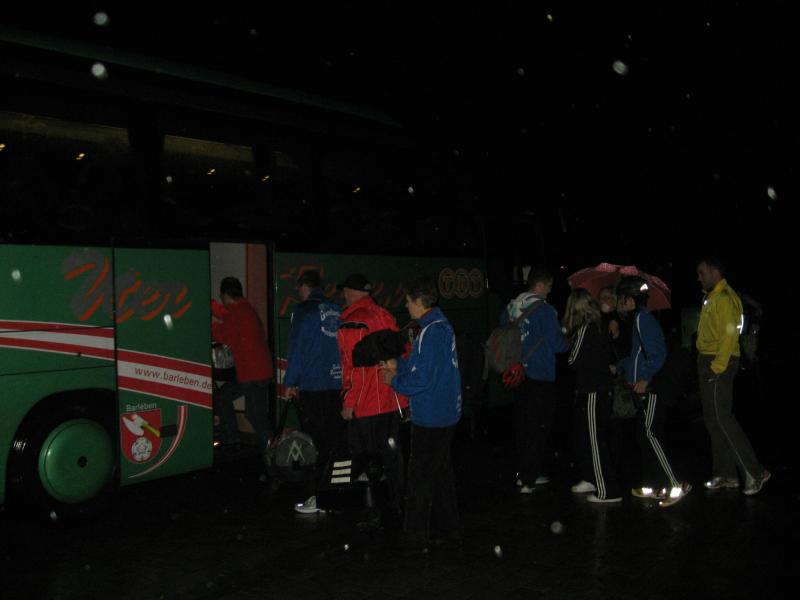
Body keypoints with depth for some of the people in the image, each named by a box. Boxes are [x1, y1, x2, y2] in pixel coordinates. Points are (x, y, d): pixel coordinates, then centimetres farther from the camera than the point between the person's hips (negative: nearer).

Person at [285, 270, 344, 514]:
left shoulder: (303, 311, -7)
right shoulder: (338, 311, 9)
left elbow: (296, 348, -9)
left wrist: (290, 382, -2)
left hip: (312, 386, -5)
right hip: (338, 384, 5)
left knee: (314, 442, 0)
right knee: (335, 439, 13)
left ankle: (317, 496, 0)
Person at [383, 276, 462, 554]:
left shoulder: (430, 333, -22)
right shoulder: (444, 326, 8)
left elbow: (421, 380, -24)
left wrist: (394, 380, -8)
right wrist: (398, 365, 9)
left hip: (430, 417, -9)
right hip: (447, 413, 9)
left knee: (420, 478, 2)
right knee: (442, 472, 19)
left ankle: (415, 539, 11)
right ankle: (449, 530, 29)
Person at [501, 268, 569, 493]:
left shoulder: (511, 308, 4)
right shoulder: (544, 310, -16)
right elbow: (557, 344, -13)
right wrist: (568, 344, 8)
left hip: (518, 374, 7)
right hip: (541, 376, -7)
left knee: (523, 425, 16)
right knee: (538, 428, 1)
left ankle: (525, 473, 26)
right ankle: (528, 480, 1)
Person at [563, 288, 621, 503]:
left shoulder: (584, 328, -16)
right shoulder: (600, 326, 9)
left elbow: (573, 360, -11)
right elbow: (611, 358, 14)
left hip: (591, 390, -9)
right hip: (603, 386, 9)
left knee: (595, 439, -4)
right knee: (585, 435, 19)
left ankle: (608, 491, -1)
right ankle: (591, 479, 31)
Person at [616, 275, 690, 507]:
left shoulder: (642, 319, -14)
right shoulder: (637, 319, 16)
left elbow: (658, 353, -22)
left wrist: (645, 379, -23)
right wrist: (619, 367, 20)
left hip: (650, 389, -10)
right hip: (645, 390, 10)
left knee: (649, 435, -11)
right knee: (645, 435, 11)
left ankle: (676, 485, -9)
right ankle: (654, 486, 18)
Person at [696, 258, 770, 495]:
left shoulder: (725, 297, -13)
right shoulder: (711, 298, 18)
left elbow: (730, 335, -21)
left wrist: (717, 366, -22)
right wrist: (706, 365, 13)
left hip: (720, 364, -10)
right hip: (707, 362, 10)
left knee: (723, 417, -10)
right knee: (712, 419, 11)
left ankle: (755, 472, -4)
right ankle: (725, 474, 18)